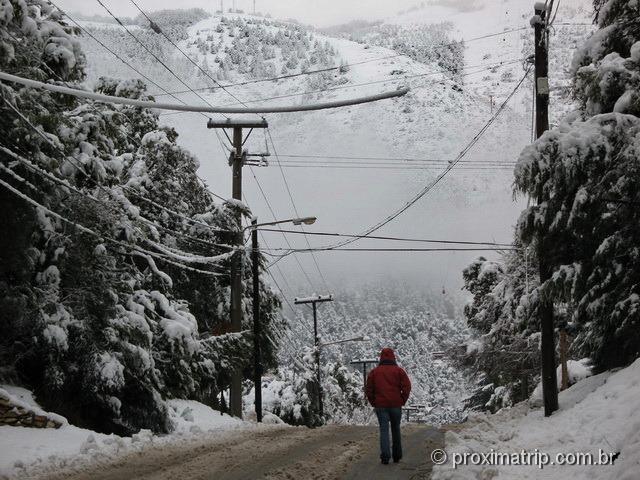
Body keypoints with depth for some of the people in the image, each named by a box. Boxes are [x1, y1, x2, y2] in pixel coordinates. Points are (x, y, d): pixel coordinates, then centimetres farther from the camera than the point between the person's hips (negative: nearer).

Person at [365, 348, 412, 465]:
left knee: (384, 430, -2)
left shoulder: (374, 372, 6)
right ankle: (397, 456, 17)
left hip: (380, 405, 0)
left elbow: (369, 389, 3)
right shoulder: (398, 371, 2)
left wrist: (374, 403, 9)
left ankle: (385, 455, -17)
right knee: (396, 430, 12)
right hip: (396, 405, 0)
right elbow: (407, 387, -7)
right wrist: (402, 401, 3)